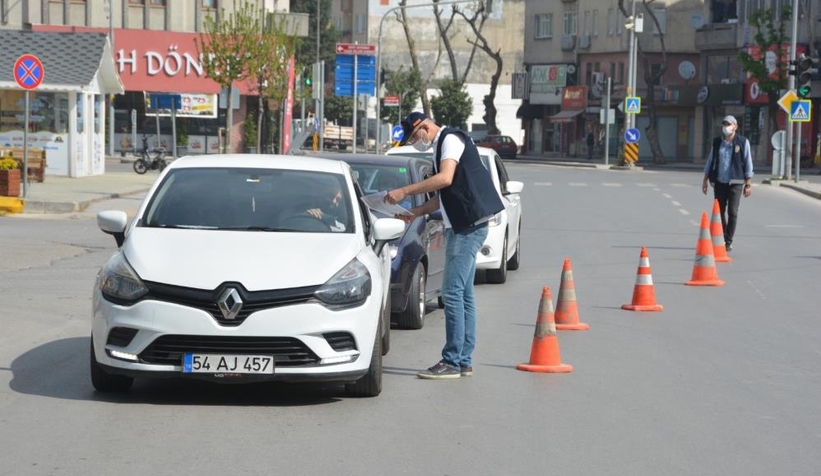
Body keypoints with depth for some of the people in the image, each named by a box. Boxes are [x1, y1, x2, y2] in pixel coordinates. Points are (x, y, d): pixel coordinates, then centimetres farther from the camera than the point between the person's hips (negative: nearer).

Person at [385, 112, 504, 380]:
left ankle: (452, 362, -11)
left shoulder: (451, 139, -8)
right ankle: (464, 361, 13)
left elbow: (445, 179, -23)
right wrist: (416, 212, 17)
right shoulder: (441, 147, 22)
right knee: (463, 294, 10)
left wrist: (404, 192, -20)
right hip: (462, 227, 10)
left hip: (469, 226, -10)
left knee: (453, 292, -11)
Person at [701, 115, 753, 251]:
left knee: (732, 212, -6)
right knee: (720, 211, 7)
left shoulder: (742, 142, 0)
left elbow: (748, 164, 2)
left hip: (735, 182, -3)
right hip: (719, 182, 3)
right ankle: (721, 239, 19)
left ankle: (728, 241, 0)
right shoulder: (717, 142, 9)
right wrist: (705, 181, 10)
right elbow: (710, 162, 14)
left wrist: (748, 184, -2)